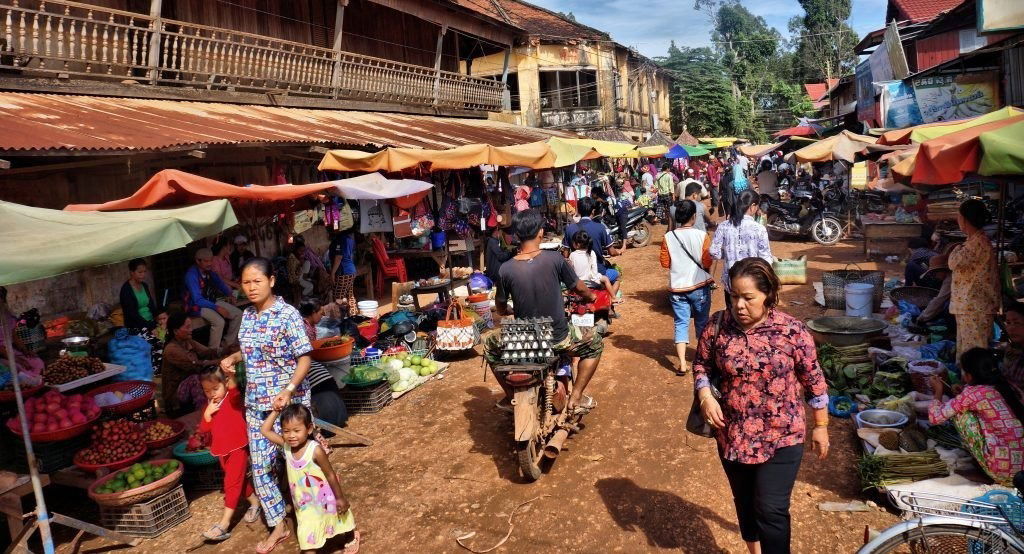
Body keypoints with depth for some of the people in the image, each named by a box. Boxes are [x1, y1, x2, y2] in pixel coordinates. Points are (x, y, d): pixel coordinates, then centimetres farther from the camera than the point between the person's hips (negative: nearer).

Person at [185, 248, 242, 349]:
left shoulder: (210, 271, -1)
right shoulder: (192, 275, -23)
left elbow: (220, 284, 19)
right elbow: (198, 300, -26)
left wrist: (229, 294, 2)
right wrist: (217, 308, -30)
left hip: (212, 302, 8)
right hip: (197, 306, -8)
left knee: (238, 314, -4)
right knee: (219, 321, -31)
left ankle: (228, 343, 10)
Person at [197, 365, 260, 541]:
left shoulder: (234, 397, -12)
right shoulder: (210, 405, 7)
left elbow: (232, 385, -36)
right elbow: (204, 429, 4)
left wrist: (230, 373, -58)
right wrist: (208, 413, -13)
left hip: (237, 448, -7)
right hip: (221, 450, 7)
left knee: (232, 482, -8)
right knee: (238, 480, 18)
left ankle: (224, 524, -7)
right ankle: (255, 503, 36)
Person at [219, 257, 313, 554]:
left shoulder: (288, 314, -15)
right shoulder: (248, 315, 6)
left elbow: (304, 358, -17)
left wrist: (288, 391, -29)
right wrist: (234, 357, 1)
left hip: (288, 402, -6)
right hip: (255, 404, 7)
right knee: (259, 466, 9)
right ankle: (278, 526, 25)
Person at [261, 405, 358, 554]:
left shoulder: (315, 450, -32)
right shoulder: (286, 446, -16)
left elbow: (331, 475, -22)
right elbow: (265, 430, -10)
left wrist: (341, 498, -15)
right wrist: (276, 411, -19)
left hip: (324, 500, -3)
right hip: (304, 504, 3)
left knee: (341, 521, 24)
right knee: (307, 537, 6)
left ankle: (351, 538, 55)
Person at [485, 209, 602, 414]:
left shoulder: (506, 269, -12)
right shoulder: (555, 259, -14)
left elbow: (500, 308, 3)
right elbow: (580, 289, 2)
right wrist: (592, 296, 26)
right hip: (558, 338, -1)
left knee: (490, 347, 31)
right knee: (596, 343, 27)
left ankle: (511, 398, 31)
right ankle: (576, 398, 20)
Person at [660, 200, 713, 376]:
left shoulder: (668, 237, -6)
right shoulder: (701, 235, -11)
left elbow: (665, 263, -1)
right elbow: (707, 263, -10)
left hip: (677, 287, 1)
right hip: (699, 286, -1)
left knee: (681, 323, 5)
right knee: (702, 322, 16)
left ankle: (682, 364, -3)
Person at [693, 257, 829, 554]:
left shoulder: (792, 330, -16)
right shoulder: (717, 325, -10)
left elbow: (814, 380, -5)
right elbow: (702, 364, 4)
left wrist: (821, 427, 2)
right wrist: (705, 397, -14)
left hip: (781, 438, -3)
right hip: (732, 436, 3)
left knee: (771, 509, -2)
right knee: (745, 502, 21)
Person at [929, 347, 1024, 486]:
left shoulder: (972, 393, -10)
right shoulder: (1006, 387, 9)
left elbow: (935, 417, -3)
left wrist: (938, 391, 12)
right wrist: (961, 394, 22)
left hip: (1003, 471, -7)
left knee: (959, 412, 2)